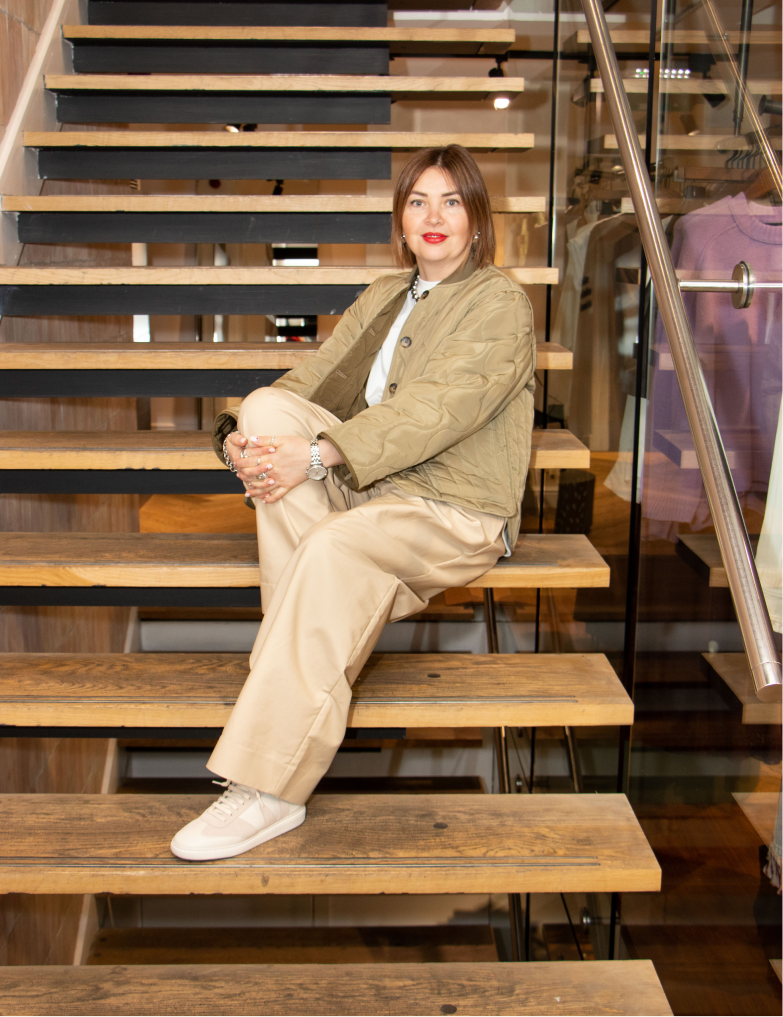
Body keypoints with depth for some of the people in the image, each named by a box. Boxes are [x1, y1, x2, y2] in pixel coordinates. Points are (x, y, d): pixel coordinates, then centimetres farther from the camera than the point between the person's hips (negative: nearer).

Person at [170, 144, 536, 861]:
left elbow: (436, 408, -19)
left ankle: (270, 791, -30)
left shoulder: (502, 304, -3)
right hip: (364, 488, 7)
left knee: (333, 547, -35)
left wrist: (314, 455, -30)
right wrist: (242, 436, -12)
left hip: (455, 513, -6)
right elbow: (317, 378, 10)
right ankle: (312, 646, -21)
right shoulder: (384, 297, 20)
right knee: (269, 406, -17)